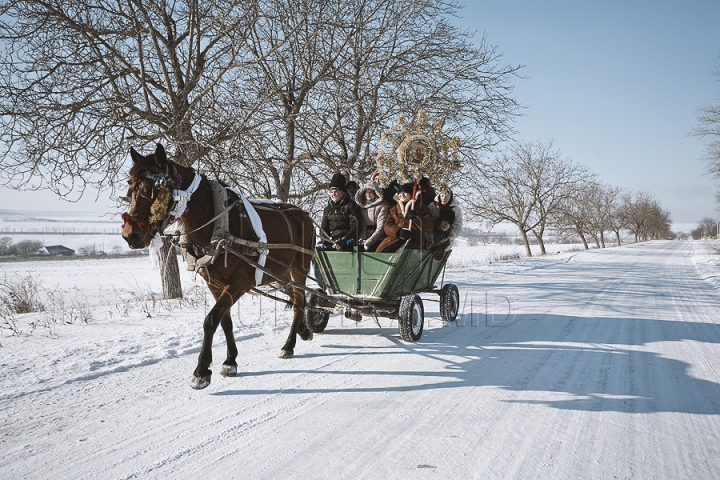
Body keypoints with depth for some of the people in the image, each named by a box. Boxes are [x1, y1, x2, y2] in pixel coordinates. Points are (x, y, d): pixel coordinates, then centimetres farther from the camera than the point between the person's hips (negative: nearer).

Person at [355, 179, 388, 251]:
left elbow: (380, 227, -9)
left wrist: (369, 242, -15)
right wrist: (362, 239, -7)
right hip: (366, 239, 4)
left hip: (378, 239, -4)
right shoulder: (362, 206, 16)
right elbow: (362, 226, 10)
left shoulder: (382, 206, -1)